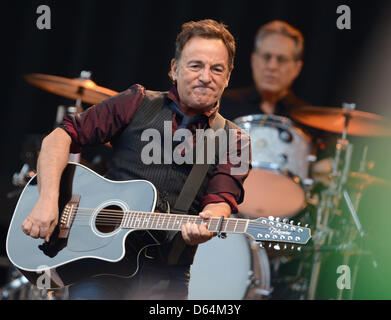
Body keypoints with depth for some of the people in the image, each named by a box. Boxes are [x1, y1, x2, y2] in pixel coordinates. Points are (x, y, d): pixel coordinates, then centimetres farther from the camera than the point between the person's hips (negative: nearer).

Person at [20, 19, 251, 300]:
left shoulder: (235, 142, 9)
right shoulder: (138, 105, 8)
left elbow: (221, 200, -7)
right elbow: (61, 137, 5)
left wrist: (204, 227, -31)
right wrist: (48, 200, -11)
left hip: (165, 276, 1)